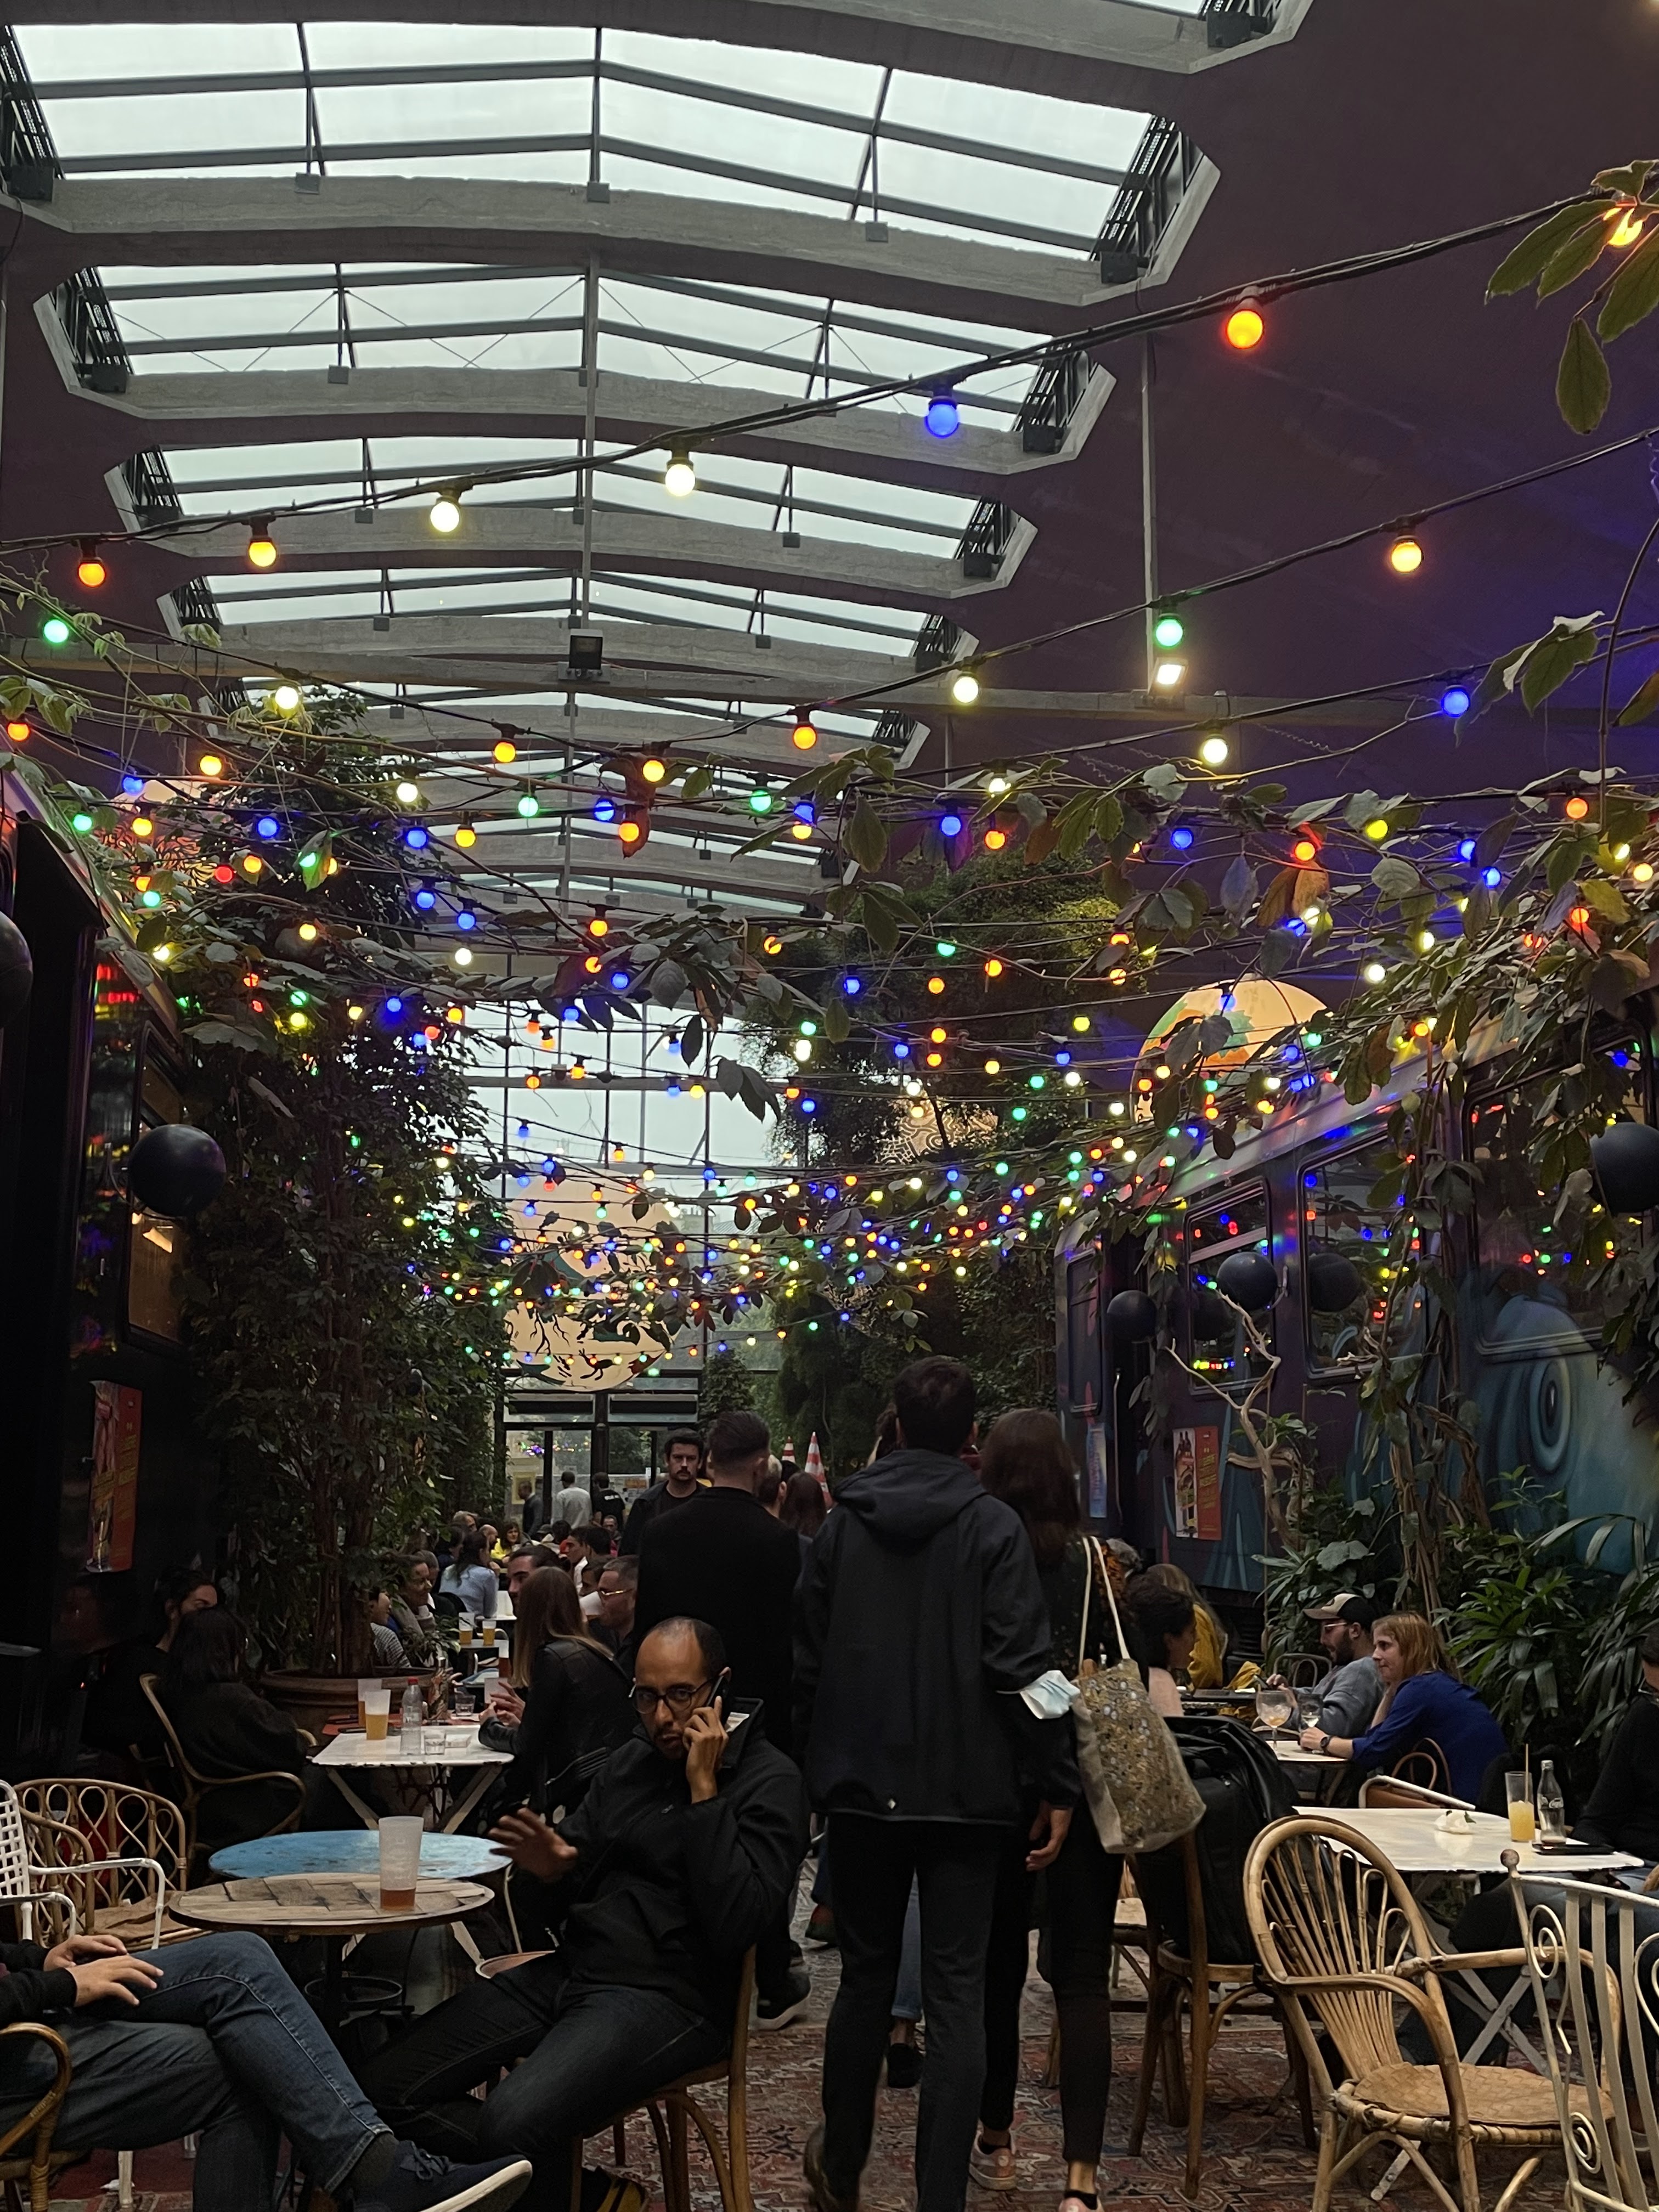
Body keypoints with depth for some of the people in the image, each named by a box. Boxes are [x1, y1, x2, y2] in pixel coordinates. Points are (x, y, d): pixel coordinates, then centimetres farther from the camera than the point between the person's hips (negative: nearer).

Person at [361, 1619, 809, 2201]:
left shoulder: (768, 1782, -6)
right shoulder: (628, 1763, 15)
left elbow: (733, 1927, -18)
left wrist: (704, 1791, -17)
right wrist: (551, 1871, -7)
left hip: (666, 1995, -8)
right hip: (569, 1971, 8)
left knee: (512, 2119, -32)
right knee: (382, 2087, -5)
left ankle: (567, 2189, 0)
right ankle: (584, 2188, 2)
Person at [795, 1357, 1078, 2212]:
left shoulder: (842, 1523, 3)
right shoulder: (991, 1525, -8)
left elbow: (807, 1657, 7)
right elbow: (1020, 1665, -13)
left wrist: (813, 1762, 16)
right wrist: (1057, 1786, -7)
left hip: (862, 1783, 3)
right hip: (965, 1789, -3)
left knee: (866, 1977, 17)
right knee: (955, 1994, 2)